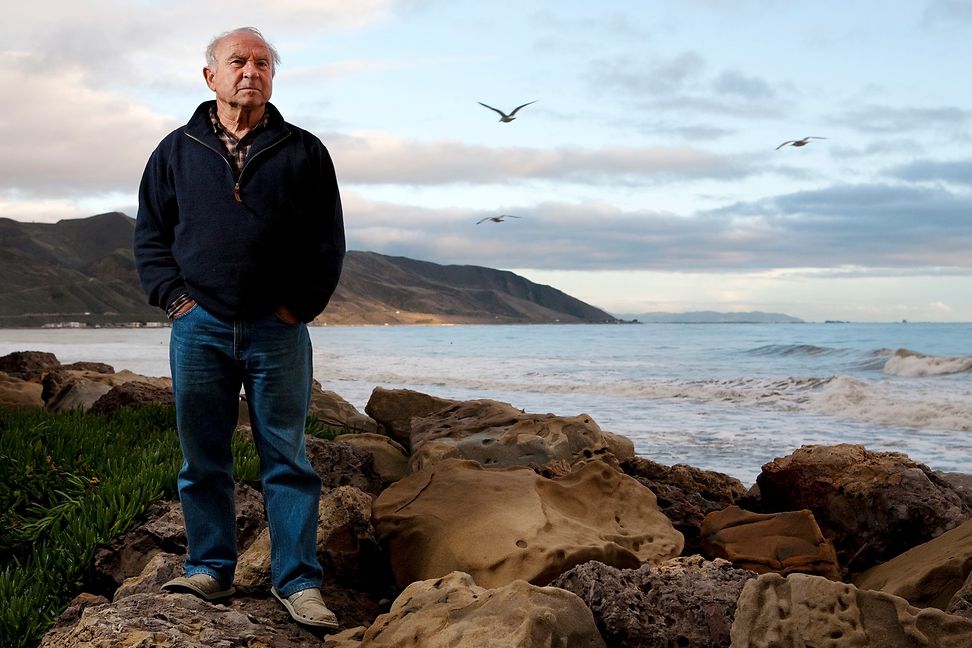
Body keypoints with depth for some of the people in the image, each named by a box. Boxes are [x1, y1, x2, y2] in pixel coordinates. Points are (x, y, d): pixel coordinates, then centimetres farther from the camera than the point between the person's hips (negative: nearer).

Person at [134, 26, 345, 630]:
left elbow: (329, 242, 7)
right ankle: (210, 570, 18)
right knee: (203, 459, 7)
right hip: (199, 326, 2)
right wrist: (174, 296, 0)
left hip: (277, 330, -1)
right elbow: (150, 234, 14)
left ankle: (298, 580, 5)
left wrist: (299, 305, -2)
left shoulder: (304, 152, 7)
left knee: (287, 457, 1)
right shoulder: (176, 152, 11)